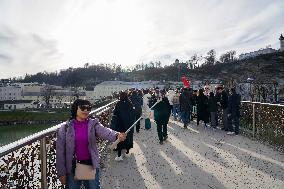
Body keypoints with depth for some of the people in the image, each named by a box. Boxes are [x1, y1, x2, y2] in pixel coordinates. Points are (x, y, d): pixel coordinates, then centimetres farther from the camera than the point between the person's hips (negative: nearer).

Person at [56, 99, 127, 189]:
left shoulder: (93, 124, -7)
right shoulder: (65, 128, -7)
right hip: (72, 167, 0)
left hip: (91, 165, 1)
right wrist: (61, 172, -3)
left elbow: (105, 132, -27)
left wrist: (117, 135, -49)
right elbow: (60, 151, -4)